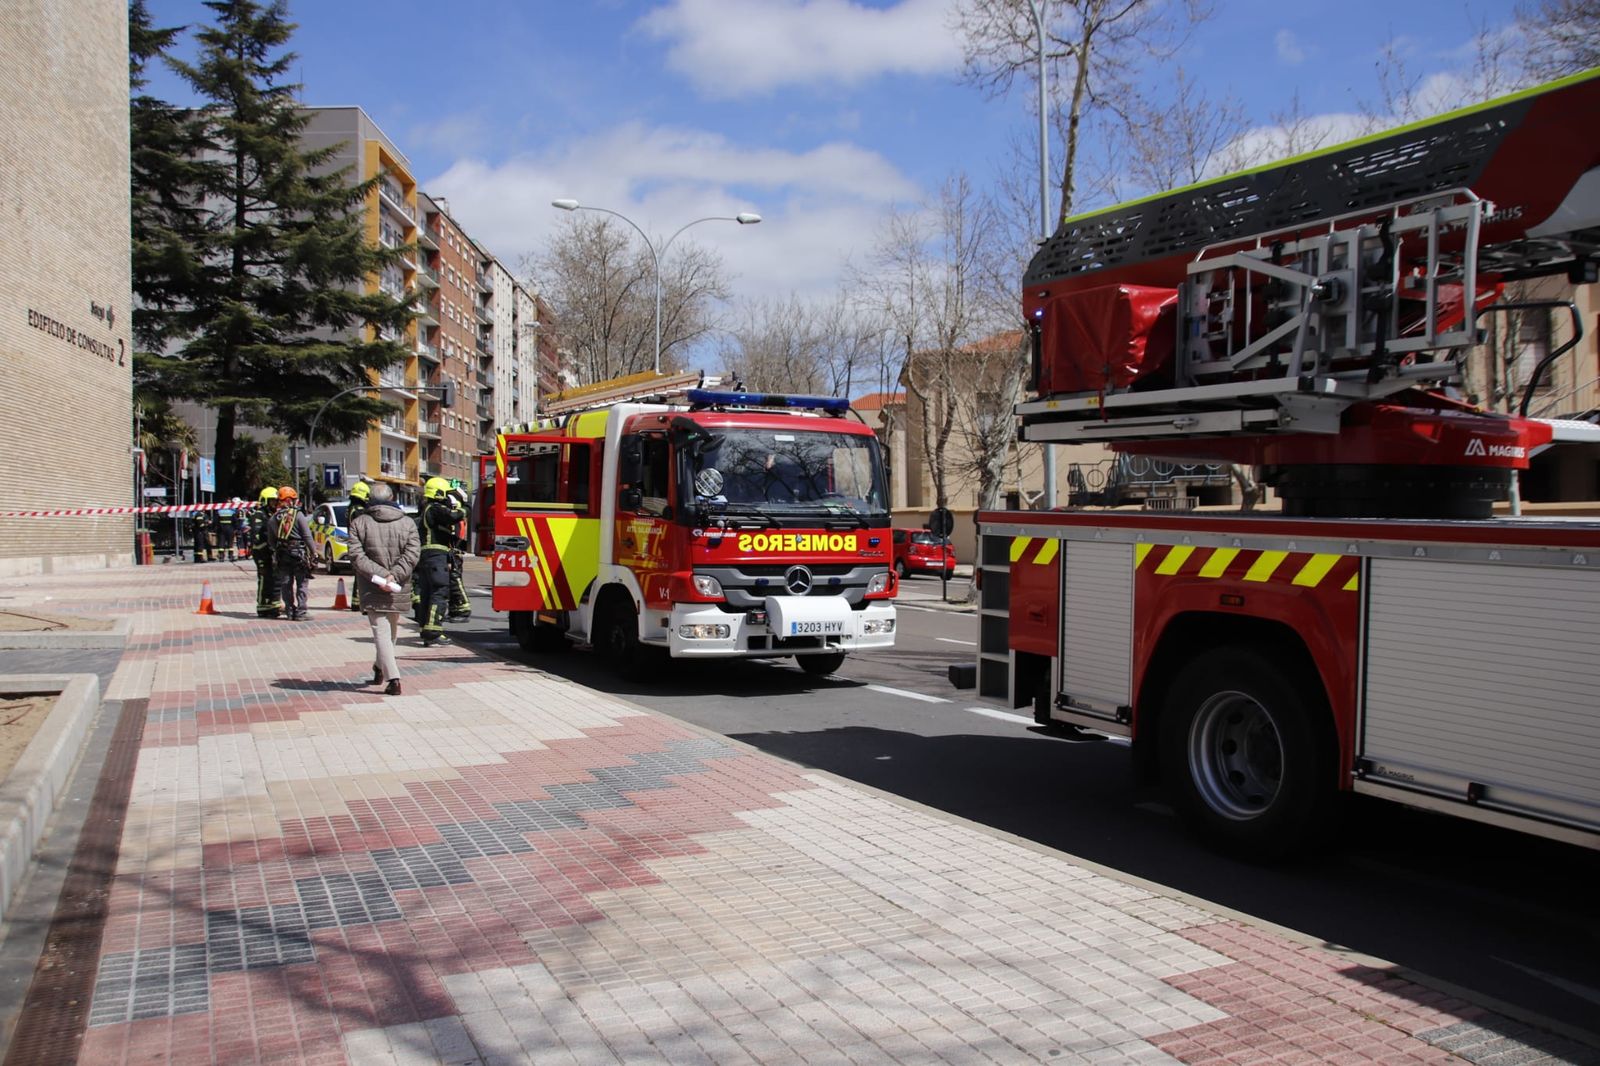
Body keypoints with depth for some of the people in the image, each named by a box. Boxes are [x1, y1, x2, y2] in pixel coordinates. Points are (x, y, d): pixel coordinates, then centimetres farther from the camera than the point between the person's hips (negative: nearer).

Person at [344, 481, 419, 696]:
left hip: (371, 589, -2)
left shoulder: (359, 522, 0)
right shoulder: (407, 523, 4)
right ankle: (380, 667, 39)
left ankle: (393, 678, -13)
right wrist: (393, 575, -13)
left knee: (381, 632, -3)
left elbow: (356, 555, -10)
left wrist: (379, 574, -16)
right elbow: (412, 554, -8)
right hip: (397, 589, 2)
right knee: (392, 630, 22)